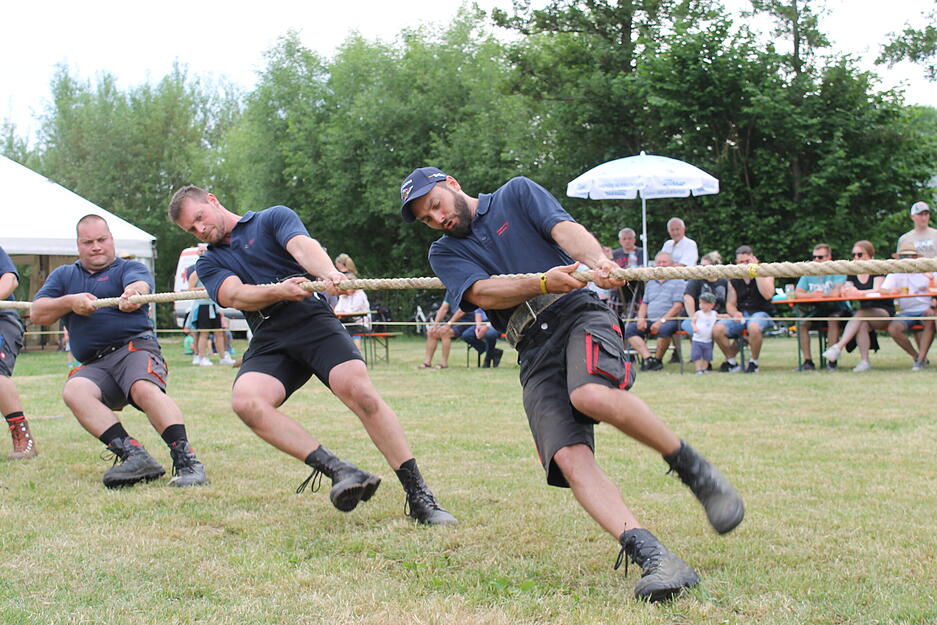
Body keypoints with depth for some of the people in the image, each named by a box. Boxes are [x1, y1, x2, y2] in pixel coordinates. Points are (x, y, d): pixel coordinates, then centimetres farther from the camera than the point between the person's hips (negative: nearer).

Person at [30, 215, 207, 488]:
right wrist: (70, 302, -5)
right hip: (94, 366, 3)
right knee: (74, 390, -30)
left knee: (144, 388, -35)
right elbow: (37, 313, 15)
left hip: (135, 346, -3)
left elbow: (139, 285, -12)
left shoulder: (130, 268, 14)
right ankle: (133, 455, -38)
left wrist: (132, 294, -37)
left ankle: (186, 460, -42)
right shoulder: (63, 276, 27)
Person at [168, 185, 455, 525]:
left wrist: (329, 273, -29)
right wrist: (278, 291, -20)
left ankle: (419, 497, -23)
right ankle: (338, 470, -32)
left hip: (312, 318, -3)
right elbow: (235, 295, 2)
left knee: (358, 389, -27)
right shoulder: (209, 264, 23)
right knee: (246, 399, -29)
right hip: (268, 342, 3)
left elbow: (303, 246, -6)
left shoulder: (273, 218, 16)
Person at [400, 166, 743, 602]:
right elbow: (482, 292, -1)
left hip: (579, 315, -2)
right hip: (535, 355, 3)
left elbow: (566, 230, -3)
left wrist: (597, 262, -26)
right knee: (570, 459, -22)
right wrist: (543, 282, -21)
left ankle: (694, 470, -16)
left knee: (591, 396, -35)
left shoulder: (516, 194, 16)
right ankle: (653, 558, -30)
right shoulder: (445, 253, 20)